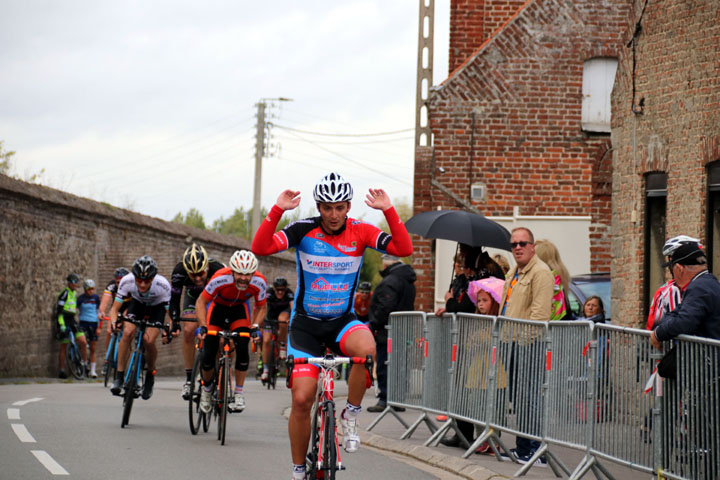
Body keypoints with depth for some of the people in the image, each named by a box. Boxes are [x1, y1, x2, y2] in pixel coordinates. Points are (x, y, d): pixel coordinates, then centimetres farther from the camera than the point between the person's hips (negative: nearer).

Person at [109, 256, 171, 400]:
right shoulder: (127, 281, -33)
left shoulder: (162, 285, -37)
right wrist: (114, 322, -46)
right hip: (137, 303, 2)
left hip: (157, 307, -2)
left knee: (149, 340, -23)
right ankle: (119, 376, -14)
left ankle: (150, 376, 4)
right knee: (127, 332, -24)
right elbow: (115, 308, -25)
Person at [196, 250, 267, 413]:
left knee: (242, 348, -20)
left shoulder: (260, 282, -29)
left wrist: (255, 326, -25)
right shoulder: (220, 278, -37)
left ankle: (238, 393, -7)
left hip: (239, 309, 1)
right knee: (209, 353, -10)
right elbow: (201, 302, -22)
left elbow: (261, 307, -9)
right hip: (217, 307, -1)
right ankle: (207, 389, 18)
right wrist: (202, 326, -33)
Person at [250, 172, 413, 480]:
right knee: (301, 399, -9)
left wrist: (388, 210, -25)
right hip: (306, 324, 0)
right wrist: (277, 210, -31)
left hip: (343, 321, 1)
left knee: (366, 348, -35)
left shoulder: (359, 232, -7)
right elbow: (260, 248, -22)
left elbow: (404, 249, -18)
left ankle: (350, 416, -12)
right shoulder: (304, 230, -10)